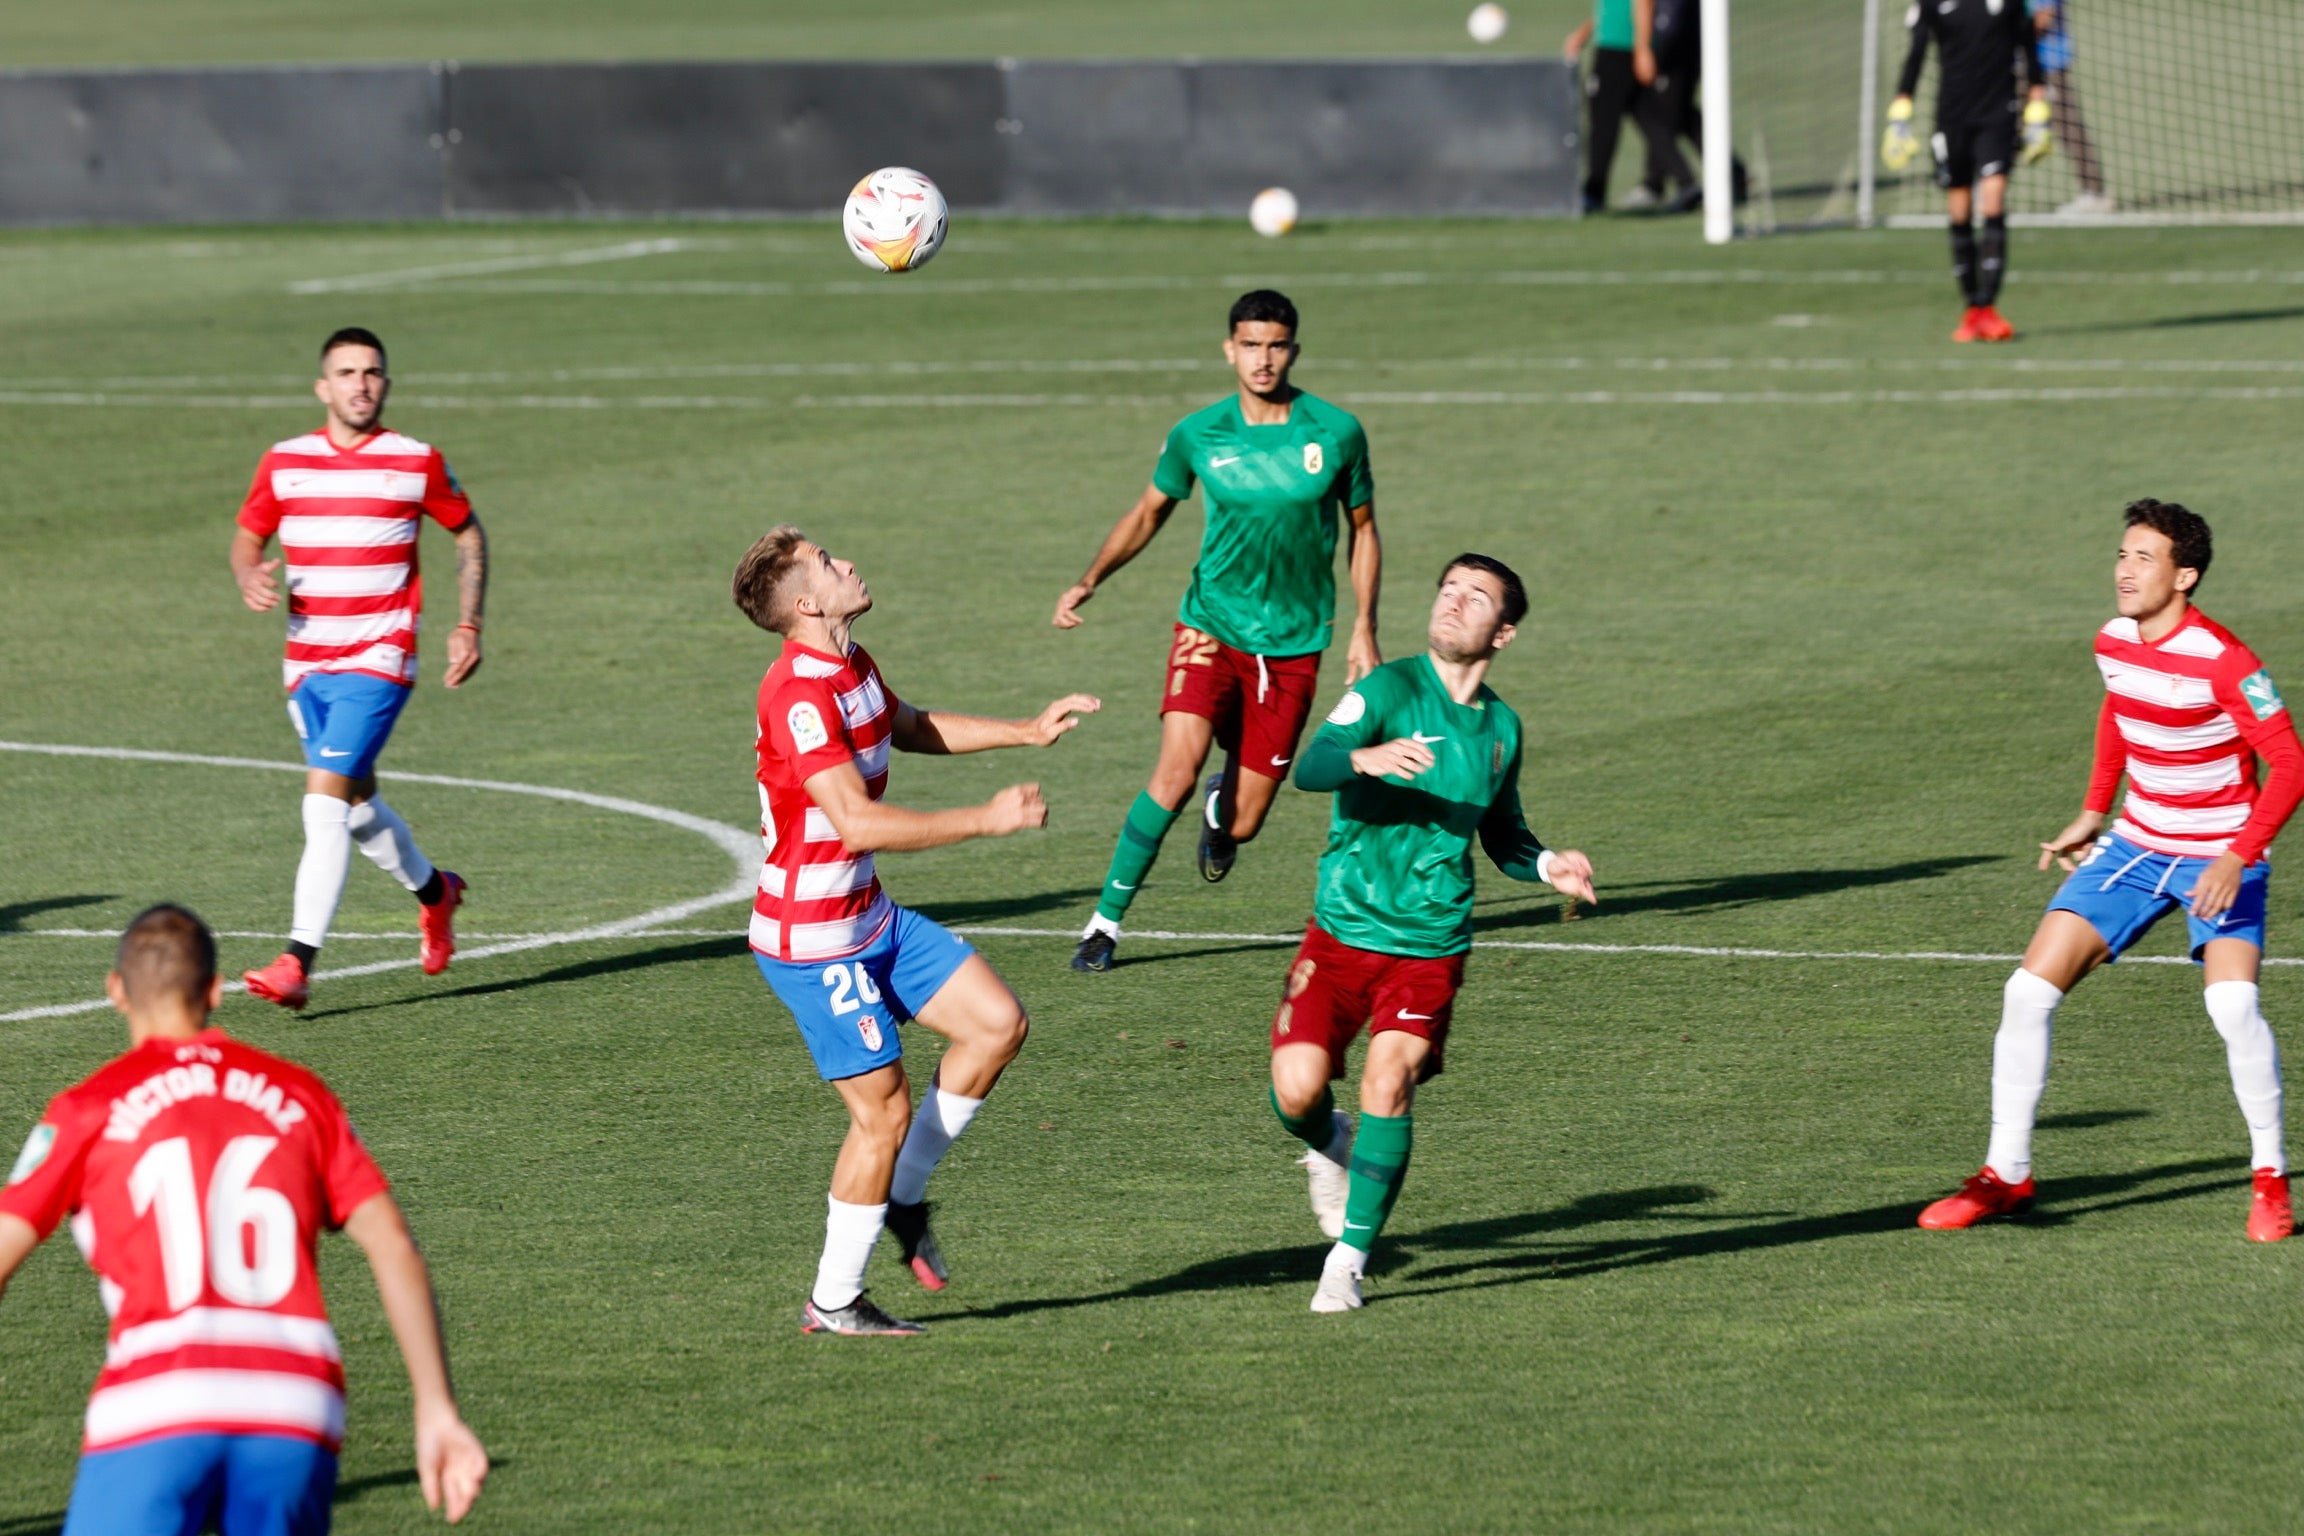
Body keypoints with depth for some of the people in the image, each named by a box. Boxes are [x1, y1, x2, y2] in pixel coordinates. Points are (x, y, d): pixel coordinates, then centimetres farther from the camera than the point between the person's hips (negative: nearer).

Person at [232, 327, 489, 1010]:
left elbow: (468, 532, 12)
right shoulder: (284, 463, 4)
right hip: (306, 665, 5)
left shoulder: (416, 463, -2)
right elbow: (247, 538, 14)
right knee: (356, 803, 16)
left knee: (325, 803, -17)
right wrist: (250, 578, -10)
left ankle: (298, 963, -21)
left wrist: (468, 627, 5)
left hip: (378, 661, -5)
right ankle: (434, 891, 45)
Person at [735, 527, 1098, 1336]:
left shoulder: (852, 666, 6)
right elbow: (857, 822, -31)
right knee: (884, 1111, -4)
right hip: (813, 942, -9)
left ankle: (902, 1196, 18)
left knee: (998, 1023, 5)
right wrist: (987, 819, -27)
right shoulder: (799, 695, -25)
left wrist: (1026, 731, 22)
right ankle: (833, 1304, 9)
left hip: (872, 919, 9)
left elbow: (910, 726, 28)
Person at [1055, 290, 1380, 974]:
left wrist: (1364, 628, 2)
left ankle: (1222, 800, 41)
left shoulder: (1337, 432, -4)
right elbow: (1149, 512, 13)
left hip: (1293, 646, 1)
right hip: (1212, 627, 0)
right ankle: (1105, 921, -11)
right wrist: (1091, 580, 0)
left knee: (1242, 823, 1)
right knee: (1177, 769, -23)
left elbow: (1362, 531, 9)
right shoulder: (1198, 435, -4)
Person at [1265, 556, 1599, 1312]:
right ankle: (1329, 1145, 25)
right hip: (1343, 930, -2)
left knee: (1389, 1082, -17)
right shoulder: (1389, 688, -6)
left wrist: (1546, 866, 3)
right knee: (1297, 1089, -13)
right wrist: (1366, 757, -44)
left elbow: (1502, 834, 24)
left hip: (1430, 944, 2)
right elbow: (1310, 767, -22)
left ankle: (1349, 1259, -6)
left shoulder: (1500, 725, 9)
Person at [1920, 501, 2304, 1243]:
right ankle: (2005, 1174, 8)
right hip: (2136, 842, 6)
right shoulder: (2113, 644, -2)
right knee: (2029, 990, -4)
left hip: (2218, 857, -6)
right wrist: (2093, 812, 17)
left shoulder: (2223, 661, -23)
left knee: (2233, 1004, -28)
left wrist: (2237, 859, -31)